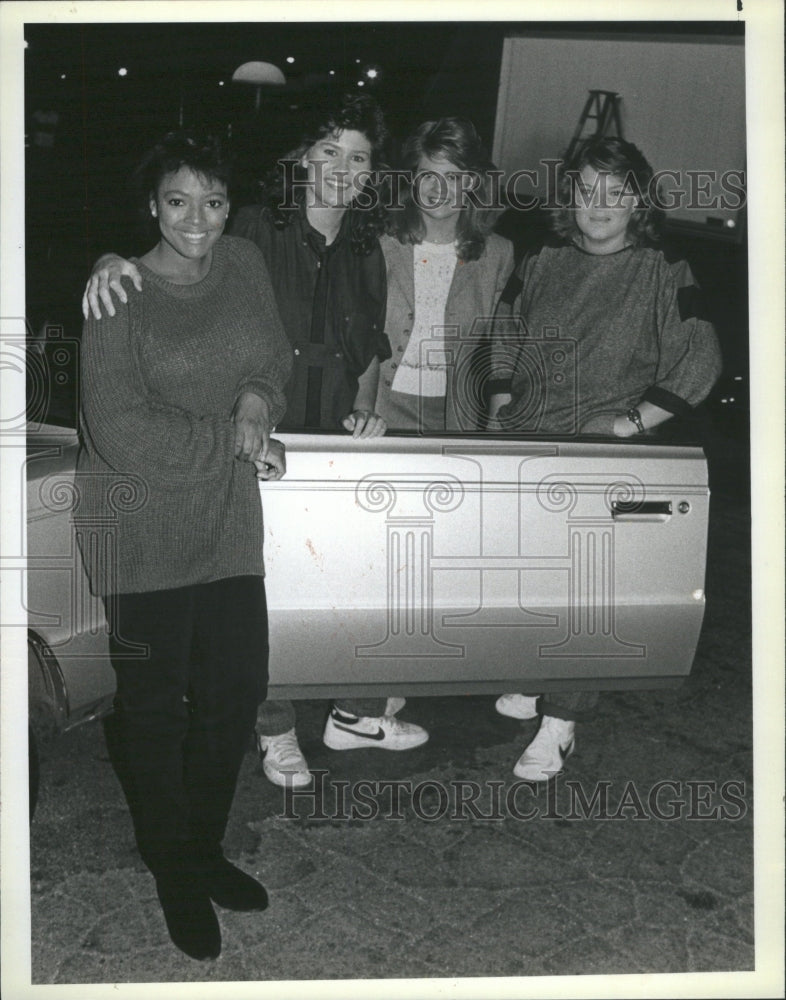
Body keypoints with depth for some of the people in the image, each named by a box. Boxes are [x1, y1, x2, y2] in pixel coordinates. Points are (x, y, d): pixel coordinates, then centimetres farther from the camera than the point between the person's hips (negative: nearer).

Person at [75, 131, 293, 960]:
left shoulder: (243, 264, 5)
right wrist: (234, 441, -14)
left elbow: (274, 352, 16)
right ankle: (174, 873, 30)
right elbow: (121, 434, -18)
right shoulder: (119, 296, -13)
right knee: (155, 704, 8)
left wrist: (258, 395, -6)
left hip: (226, 521, 6)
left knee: (235, 690, 12)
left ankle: (204, 850, 36)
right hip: (142, 529, -5)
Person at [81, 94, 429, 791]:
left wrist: (364, 409, 3)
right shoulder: (255, 231, -7)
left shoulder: (365, 253, 9)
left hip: (336, 445, 5)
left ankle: (356, 712, 28)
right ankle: (275, 730, 23)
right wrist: (114, 262, -28)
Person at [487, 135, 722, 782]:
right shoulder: (542, 265, 10)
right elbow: (504, 338, 21)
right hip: (524, 441, 4)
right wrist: (501, 407, 10)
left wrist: (631, 422, -9)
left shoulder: (663, 275, -2)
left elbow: (701, 361, -4)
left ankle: (561, 722, 1)